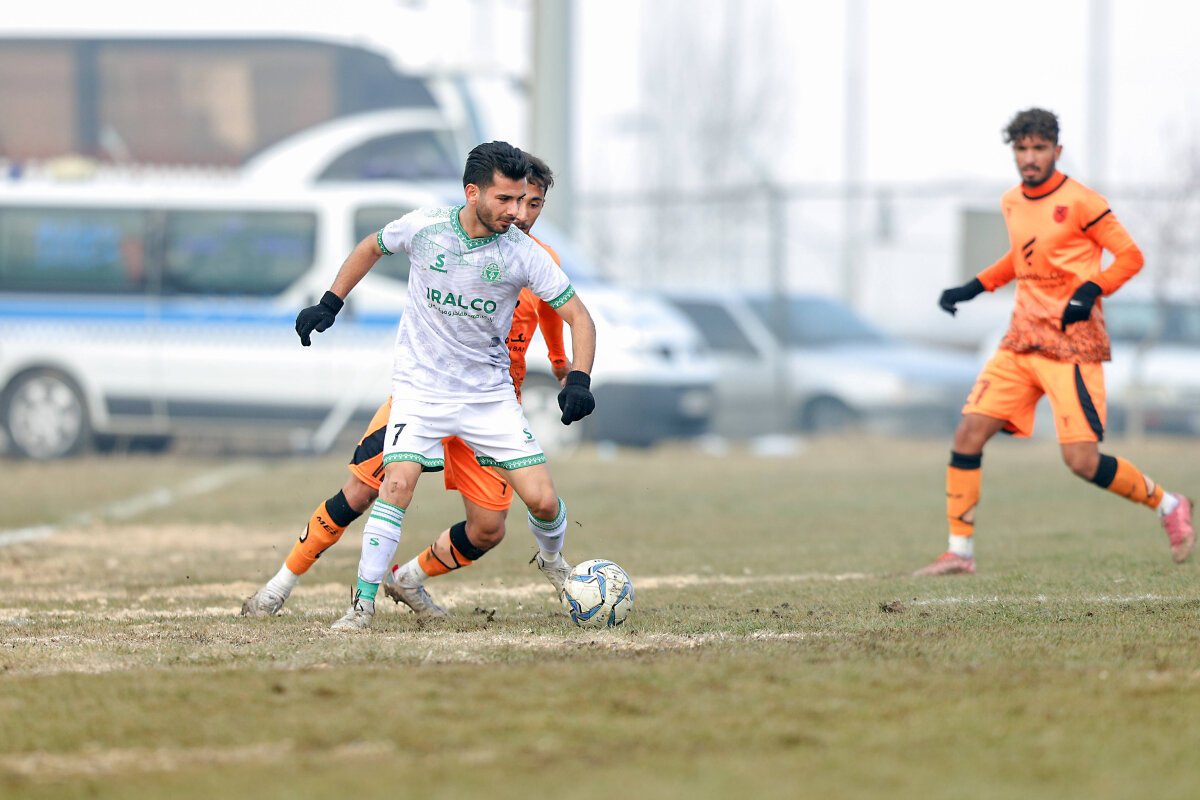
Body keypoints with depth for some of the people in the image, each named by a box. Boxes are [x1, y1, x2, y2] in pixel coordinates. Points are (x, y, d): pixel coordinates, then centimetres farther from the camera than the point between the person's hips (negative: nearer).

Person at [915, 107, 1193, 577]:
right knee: (968, 433, -4)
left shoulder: (1079, 202, -10)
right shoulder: (1011, 204, 11)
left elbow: (1130, 256, -7)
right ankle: (960, 552, 4)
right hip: (1022, 341, 7)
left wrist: (1090, 291, -22)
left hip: (1071, 345, -7)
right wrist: (974, 288, 20)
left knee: (1082, 460, -12)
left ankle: (1168, 507, 12)